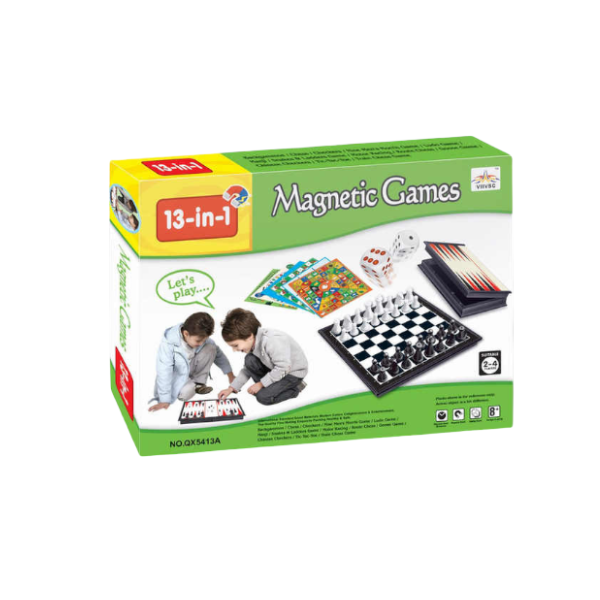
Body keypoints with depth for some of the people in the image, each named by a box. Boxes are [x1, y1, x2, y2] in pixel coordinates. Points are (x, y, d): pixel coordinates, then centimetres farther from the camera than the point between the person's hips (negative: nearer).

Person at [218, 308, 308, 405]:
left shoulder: (271, 341, -35)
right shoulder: (252, 342, -6)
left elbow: (283, 368, -33)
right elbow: (247, 369, 7)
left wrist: (261, 384, -24)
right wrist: (232, 388, -1)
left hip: (294, 372, -8)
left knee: (263, 397, -20)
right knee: (249, 361, -13)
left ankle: (295, 388, 1)